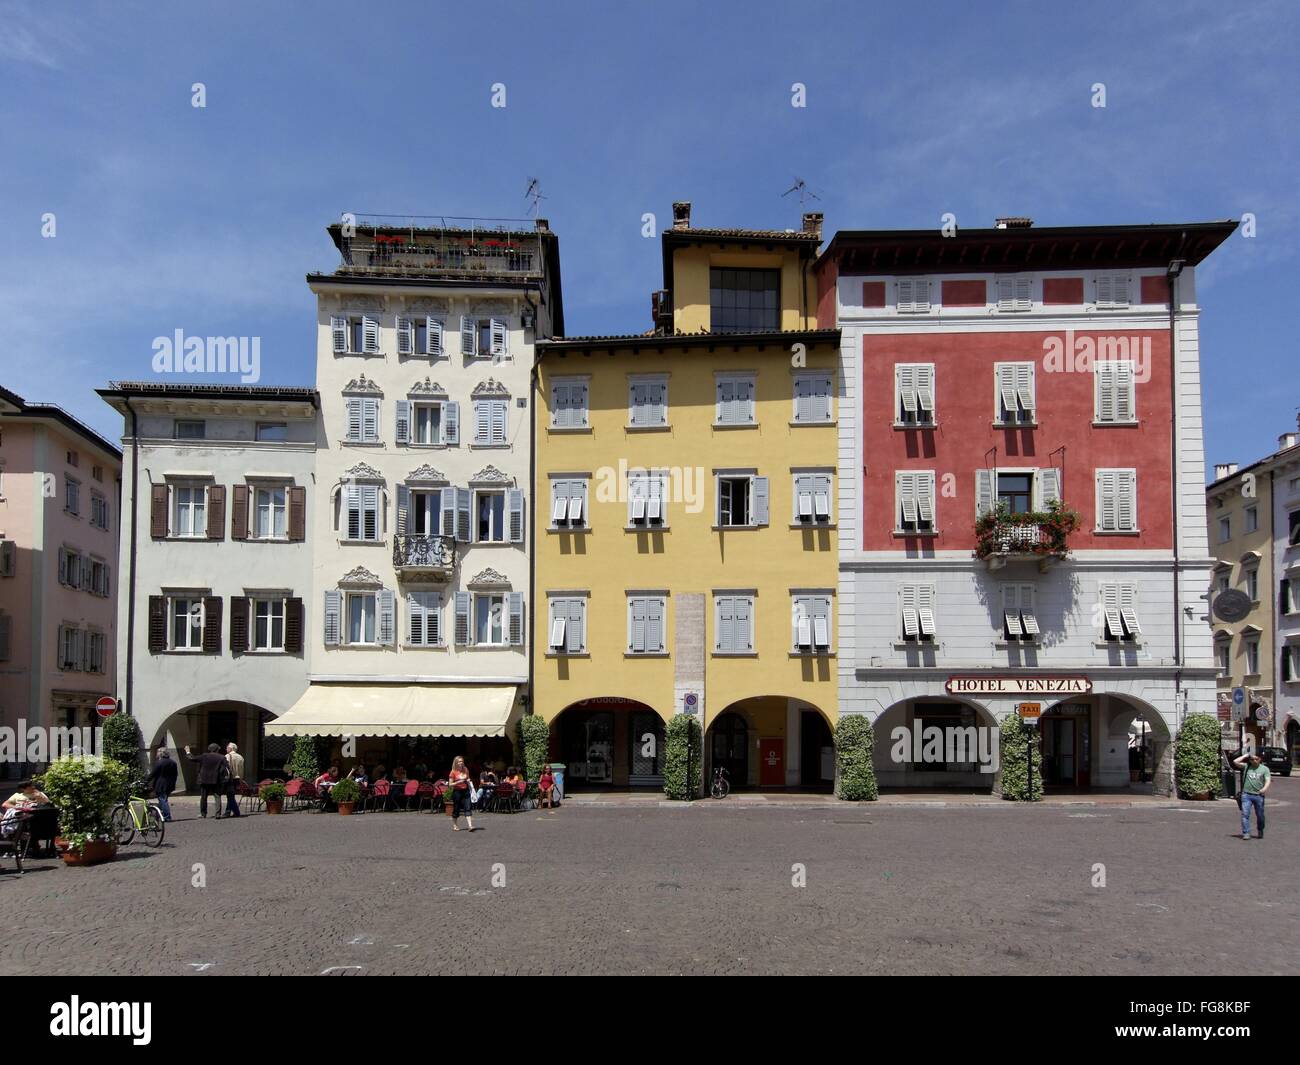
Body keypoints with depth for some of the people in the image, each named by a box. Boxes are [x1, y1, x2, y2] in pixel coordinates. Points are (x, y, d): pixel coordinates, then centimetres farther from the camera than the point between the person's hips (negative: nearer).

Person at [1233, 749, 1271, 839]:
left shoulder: (1264, 769, 4)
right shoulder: (1246, 767, 7)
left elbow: (1268, 780, -7)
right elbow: (1235, 761, -4)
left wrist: (1265, 788, -27)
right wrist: (1246, 756, 4)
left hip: (1259, 795, 0)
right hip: (1246, 794, 0)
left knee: (1260, 816, 11)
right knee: (1245, 814, -10)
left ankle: (1260, 832, 33)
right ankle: (1246, 833, -9)